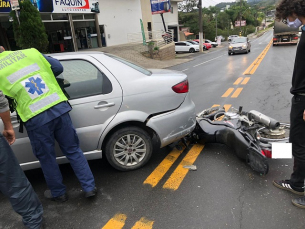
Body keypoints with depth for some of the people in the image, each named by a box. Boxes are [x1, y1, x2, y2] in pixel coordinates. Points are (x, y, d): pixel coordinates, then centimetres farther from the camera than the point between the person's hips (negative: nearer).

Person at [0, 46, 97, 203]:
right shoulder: (31, 52, 8)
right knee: (73, 151, 15)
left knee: (47, 159, 18)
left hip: (36, 119, -2)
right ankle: (89, 188, 23)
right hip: (59, 108, 3)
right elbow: (58, 68, 12)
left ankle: (58, 193, 37)